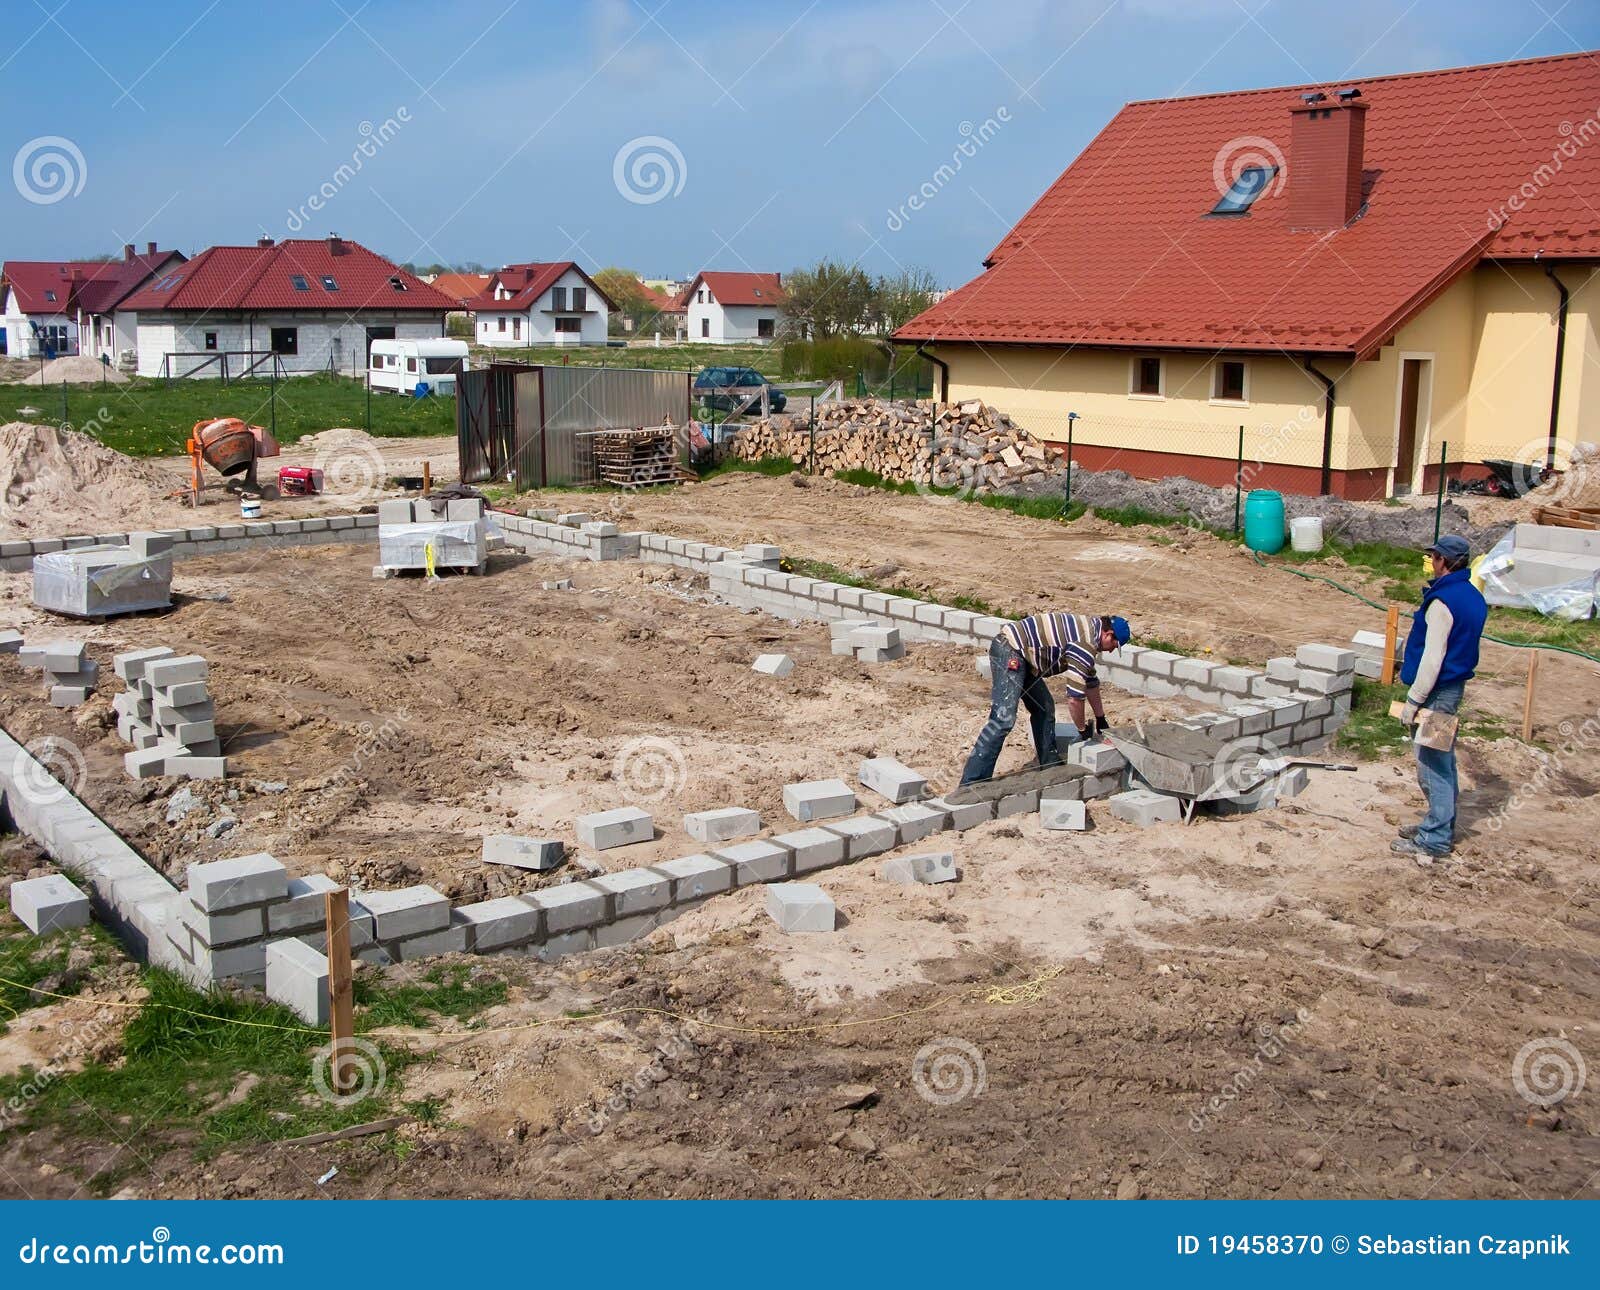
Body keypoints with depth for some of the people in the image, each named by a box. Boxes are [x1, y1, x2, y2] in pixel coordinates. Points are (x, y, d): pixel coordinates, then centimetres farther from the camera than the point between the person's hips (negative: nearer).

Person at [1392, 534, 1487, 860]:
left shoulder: (1442, 601, -20)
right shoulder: (1473, 597, 10)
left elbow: (1433, 656, -22)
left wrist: (1414, 698, -18)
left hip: (1437, 692, -10)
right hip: (1456, 686, 10)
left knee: (1432, 763, -4)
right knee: (1443, 761, 18)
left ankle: (1435, 839, 0)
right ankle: (1441, 825, 29)